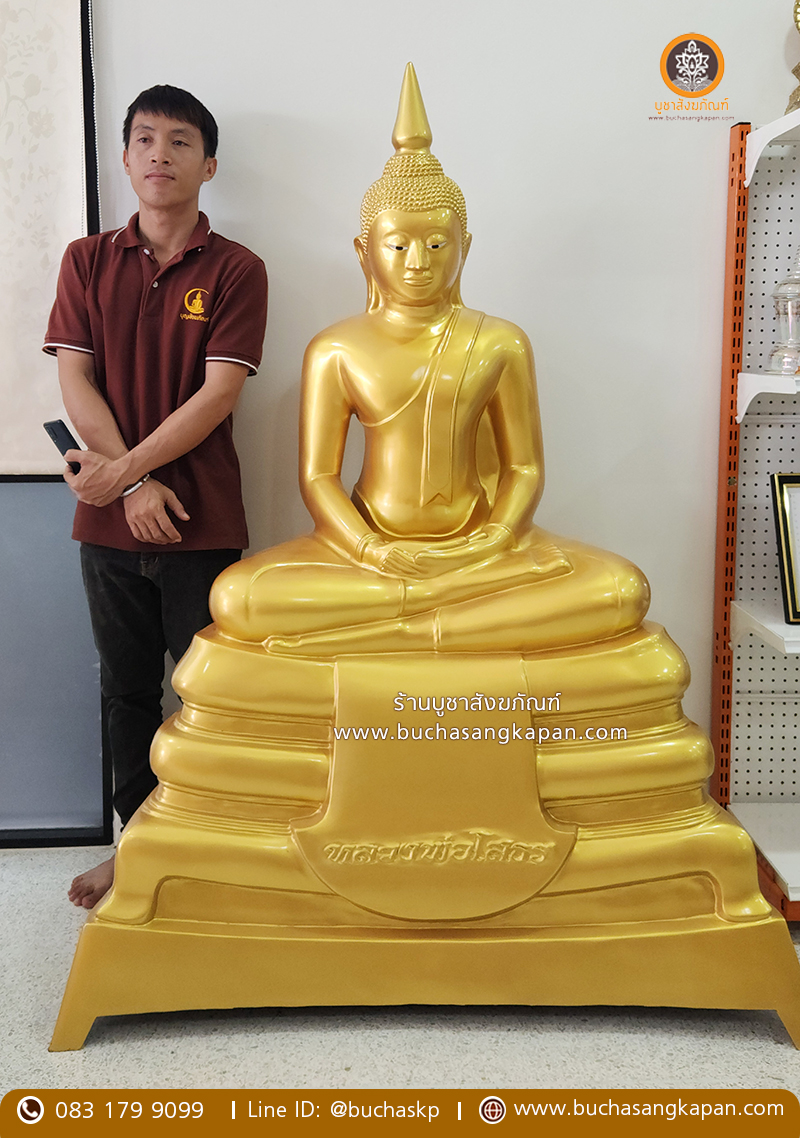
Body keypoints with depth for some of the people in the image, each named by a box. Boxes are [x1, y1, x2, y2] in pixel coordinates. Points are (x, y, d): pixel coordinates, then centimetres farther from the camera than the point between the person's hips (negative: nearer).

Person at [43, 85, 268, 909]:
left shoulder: (236, 269, -1)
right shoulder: (88, 260, 8)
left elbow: (217, 394, -10)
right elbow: (75, 383, 0)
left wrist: (120, 471, -14)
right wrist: (134, 486, -11)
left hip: (202, 524, -3)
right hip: (110, 521, 3)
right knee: (126, 690, 13)